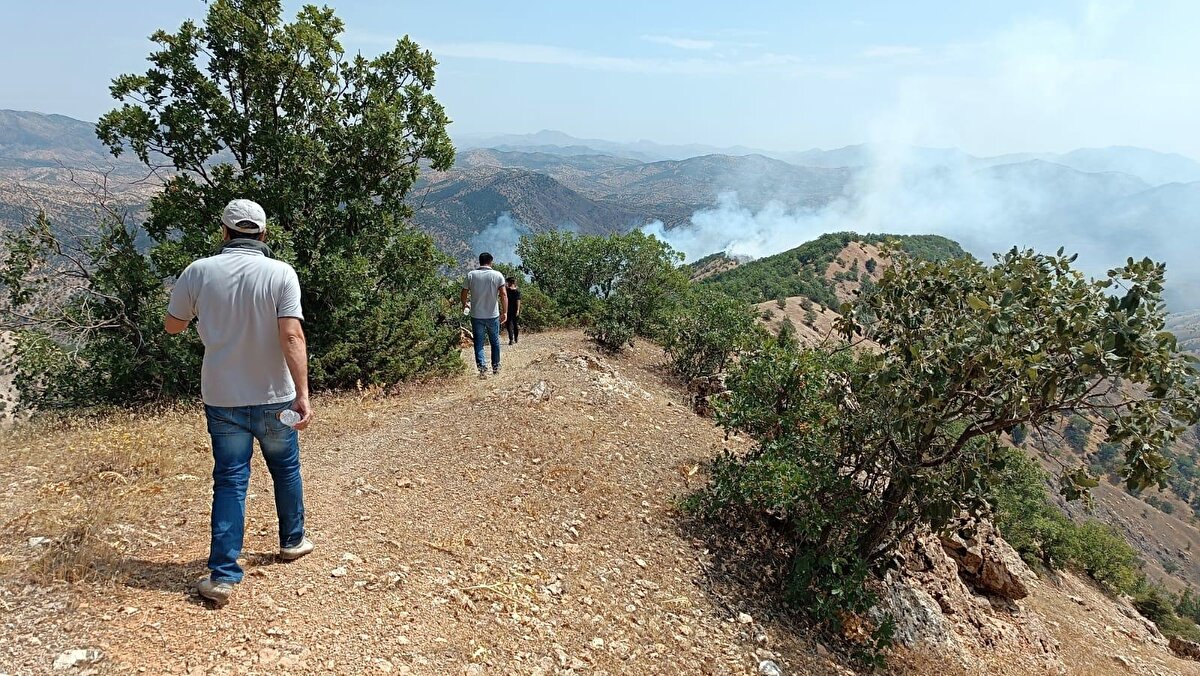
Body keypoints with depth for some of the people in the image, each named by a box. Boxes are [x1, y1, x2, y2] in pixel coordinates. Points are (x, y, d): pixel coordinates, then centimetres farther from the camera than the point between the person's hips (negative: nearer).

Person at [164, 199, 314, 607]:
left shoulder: (199, 271, -5)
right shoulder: (280, 273, -11)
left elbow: (172, 325, 7)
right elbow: (292, 336, -21)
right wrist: (302, 394, -23)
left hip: (222, 398, 1)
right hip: (273, 397, -1)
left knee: (230, 481, 7)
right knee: (285, 469, 20)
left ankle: (223, 575, 4)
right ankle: (292, 541, 38)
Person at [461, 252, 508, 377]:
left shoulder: (471, 275, -2)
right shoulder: (497, 275, -4)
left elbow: (464, 294, 2)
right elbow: (503, 295, -11)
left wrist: (465, 304, 22)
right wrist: (505, 312, -6)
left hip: (476, 316, 0)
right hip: (493, 315, 0)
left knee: (479, 343, 5)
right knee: (495, 342, 16)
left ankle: (482, 368, -8)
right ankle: (496, 367, 26)